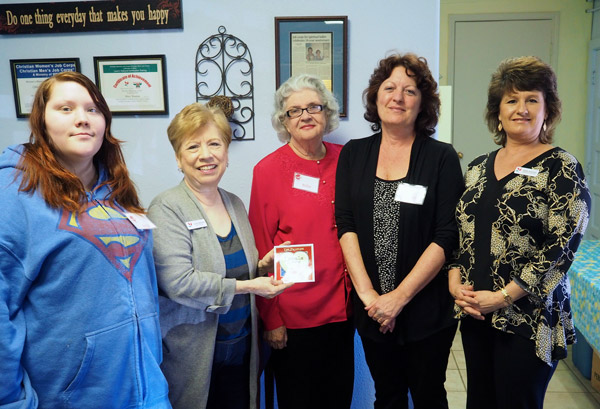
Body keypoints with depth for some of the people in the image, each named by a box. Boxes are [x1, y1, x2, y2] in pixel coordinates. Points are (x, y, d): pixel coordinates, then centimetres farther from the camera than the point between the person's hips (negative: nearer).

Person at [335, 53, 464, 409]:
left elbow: (447, 237, -11)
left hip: (427, 309, -2)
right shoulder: (354, 154, 3)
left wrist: (399, 297, -15)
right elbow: (345, 225, -3)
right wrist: (367, 292, -12)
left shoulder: (443, 157, -5)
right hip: (372, 309, 2)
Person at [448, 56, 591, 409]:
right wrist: (456, 281, -4)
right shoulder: (478, 168, 8)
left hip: (528, 321, -5)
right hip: (474, 314, 5)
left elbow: (561, 248, -15)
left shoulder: (563, 170, -8)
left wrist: (503, 297, -16)